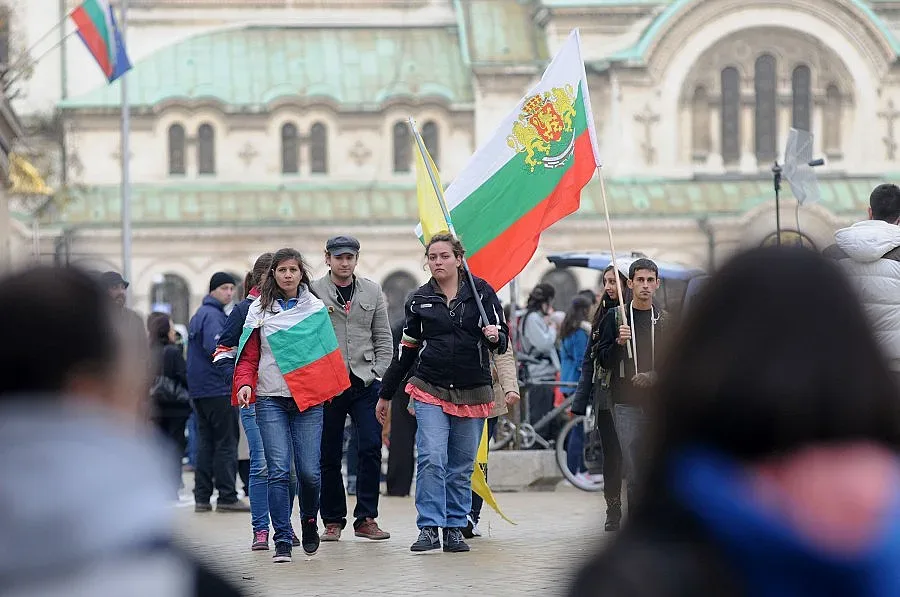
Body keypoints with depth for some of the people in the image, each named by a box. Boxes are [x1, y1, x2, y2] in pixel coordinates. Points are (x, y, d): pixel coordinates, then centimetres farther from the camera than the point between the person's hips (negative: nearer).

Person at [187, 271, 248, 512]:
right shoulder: (213, 315, -12)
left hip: (199, 390, 10)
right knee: (226, 443, -6)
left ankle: (202, 497, 8)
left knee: (206, 443, 10)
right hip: (219, 389, -9)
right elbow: (214, 347, -25)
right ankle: (227, 497, -7)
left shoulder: (199, 314, 19)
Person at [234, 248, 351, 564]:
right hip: (270, 399, 0)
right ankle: (282, 542, -7)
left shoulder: (316, 309, 8)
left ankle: (309, 520, 25)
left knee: (309, 470, -3)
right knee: (279, 470, -9)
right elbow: (249, 356, 7)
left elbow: (328, 354, 10)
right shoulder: (259, 310, 8)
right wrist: (245, 384, -9)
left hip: (308, 399, 0)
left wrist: (327, 390, 3)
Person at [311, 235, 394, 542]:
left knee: (370, 449, -7)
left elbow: (383, 338, 13)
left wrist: (378, 373, 2)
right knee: (329, 455, 3)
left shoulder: (372, 292, 11)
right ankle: (333, 521, 12)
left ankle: (366, 518, -1)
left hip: (365, 382, 2)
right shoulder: (313, 292, 0)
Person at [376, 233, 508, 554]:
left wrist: (495, 336, -24)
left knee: (462, 467, 5)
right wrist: (385, 394, 16)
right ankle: (428, 528, -11)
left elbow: (502, 340, 1)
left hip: (473, 392, 0)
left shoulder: (481, 291, 3)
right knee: (431, 460, -13)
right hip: (430, 389, 0)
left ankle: (455, 528, 13)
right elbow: (406, 350, 14)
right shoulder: (420, 300, 7)